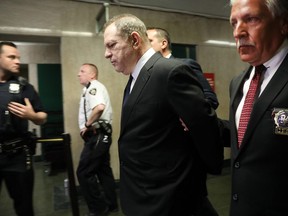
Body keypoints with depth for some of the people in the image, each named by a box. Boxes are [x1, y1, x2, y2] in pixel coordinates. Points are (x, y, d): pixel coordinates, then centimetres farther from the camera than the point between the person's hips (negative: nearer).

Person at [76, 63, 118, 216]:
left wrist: (87, 125, -19)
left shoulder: (93, 86, -12)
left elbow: (99, 107, -32)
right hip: (100, 135, 10)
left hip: (97, 135, -10)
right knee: (104, 170, 15)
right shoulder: (90, 88, 20)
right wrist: (87, 127, 5)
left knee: (84, 172, -3)